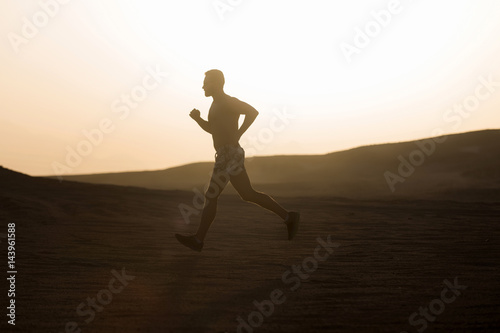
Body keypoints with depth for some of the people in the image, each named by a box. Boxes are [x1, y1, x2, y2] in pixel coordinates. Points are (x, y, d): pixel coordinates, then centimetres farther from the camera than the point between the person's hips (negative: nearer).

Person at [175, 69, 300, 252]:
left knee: (211, 195, -5)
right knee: (248, 194, 9)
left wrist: (237, 135, -20)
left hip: (230, 156, -10)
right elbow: (211, 129, 29)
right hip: (227, 156, 10)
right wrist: (197, 118, 10)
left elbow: (253, 111, -23)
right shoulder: (217, 103, 20)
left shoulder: (228, 101, -11)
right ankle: (288, 217, 11)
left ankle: (198, 239, 1)